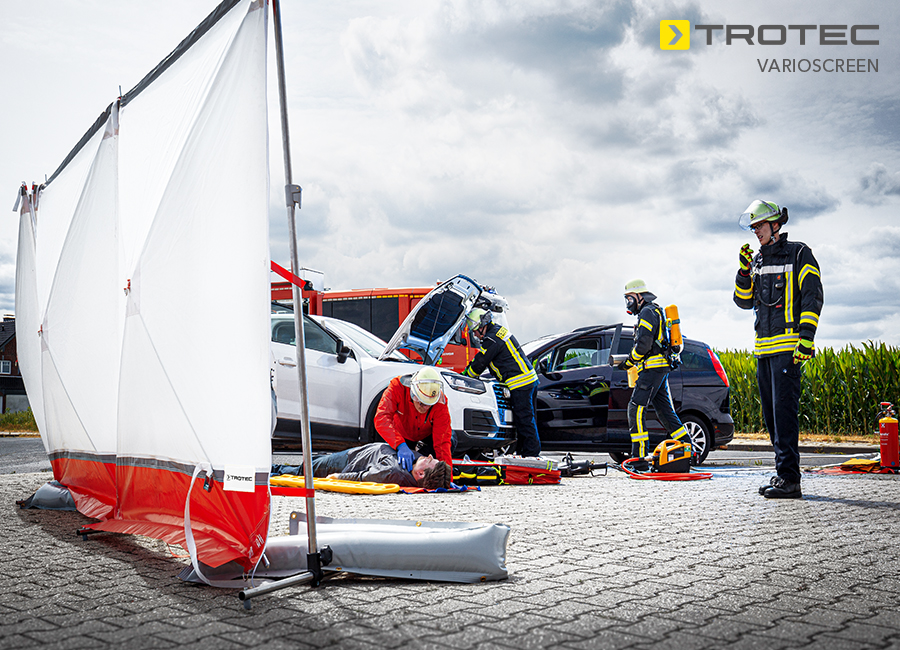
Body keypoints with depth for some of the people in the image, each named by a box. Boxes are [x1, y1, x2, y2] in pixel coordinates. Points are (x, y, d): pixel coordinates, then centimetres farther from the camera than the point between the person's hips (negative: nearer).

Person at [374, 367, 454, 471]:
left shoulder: (440, 403, -33)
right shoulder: (397, 387, -36)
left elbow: (442, 441, -34)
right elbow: (381, 418, -46)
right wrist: (401, 445, -60)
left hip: (426, 435, 1)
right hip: (401, 434, 0)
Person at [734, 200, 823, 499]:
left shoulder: (799, 254, 0)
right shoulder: (757, 260, 19)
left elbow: (812, 297, -7)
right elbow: (743, 301, 16)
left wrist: (806, 337, -16)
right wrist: (744, 269, 3)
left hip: (789, 346, -7)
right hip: (764, 348, 7)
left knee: (784, 409, -13)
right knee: (771, 413, 8)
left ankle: (790, 479, -12)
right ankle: (783, 473, 16)